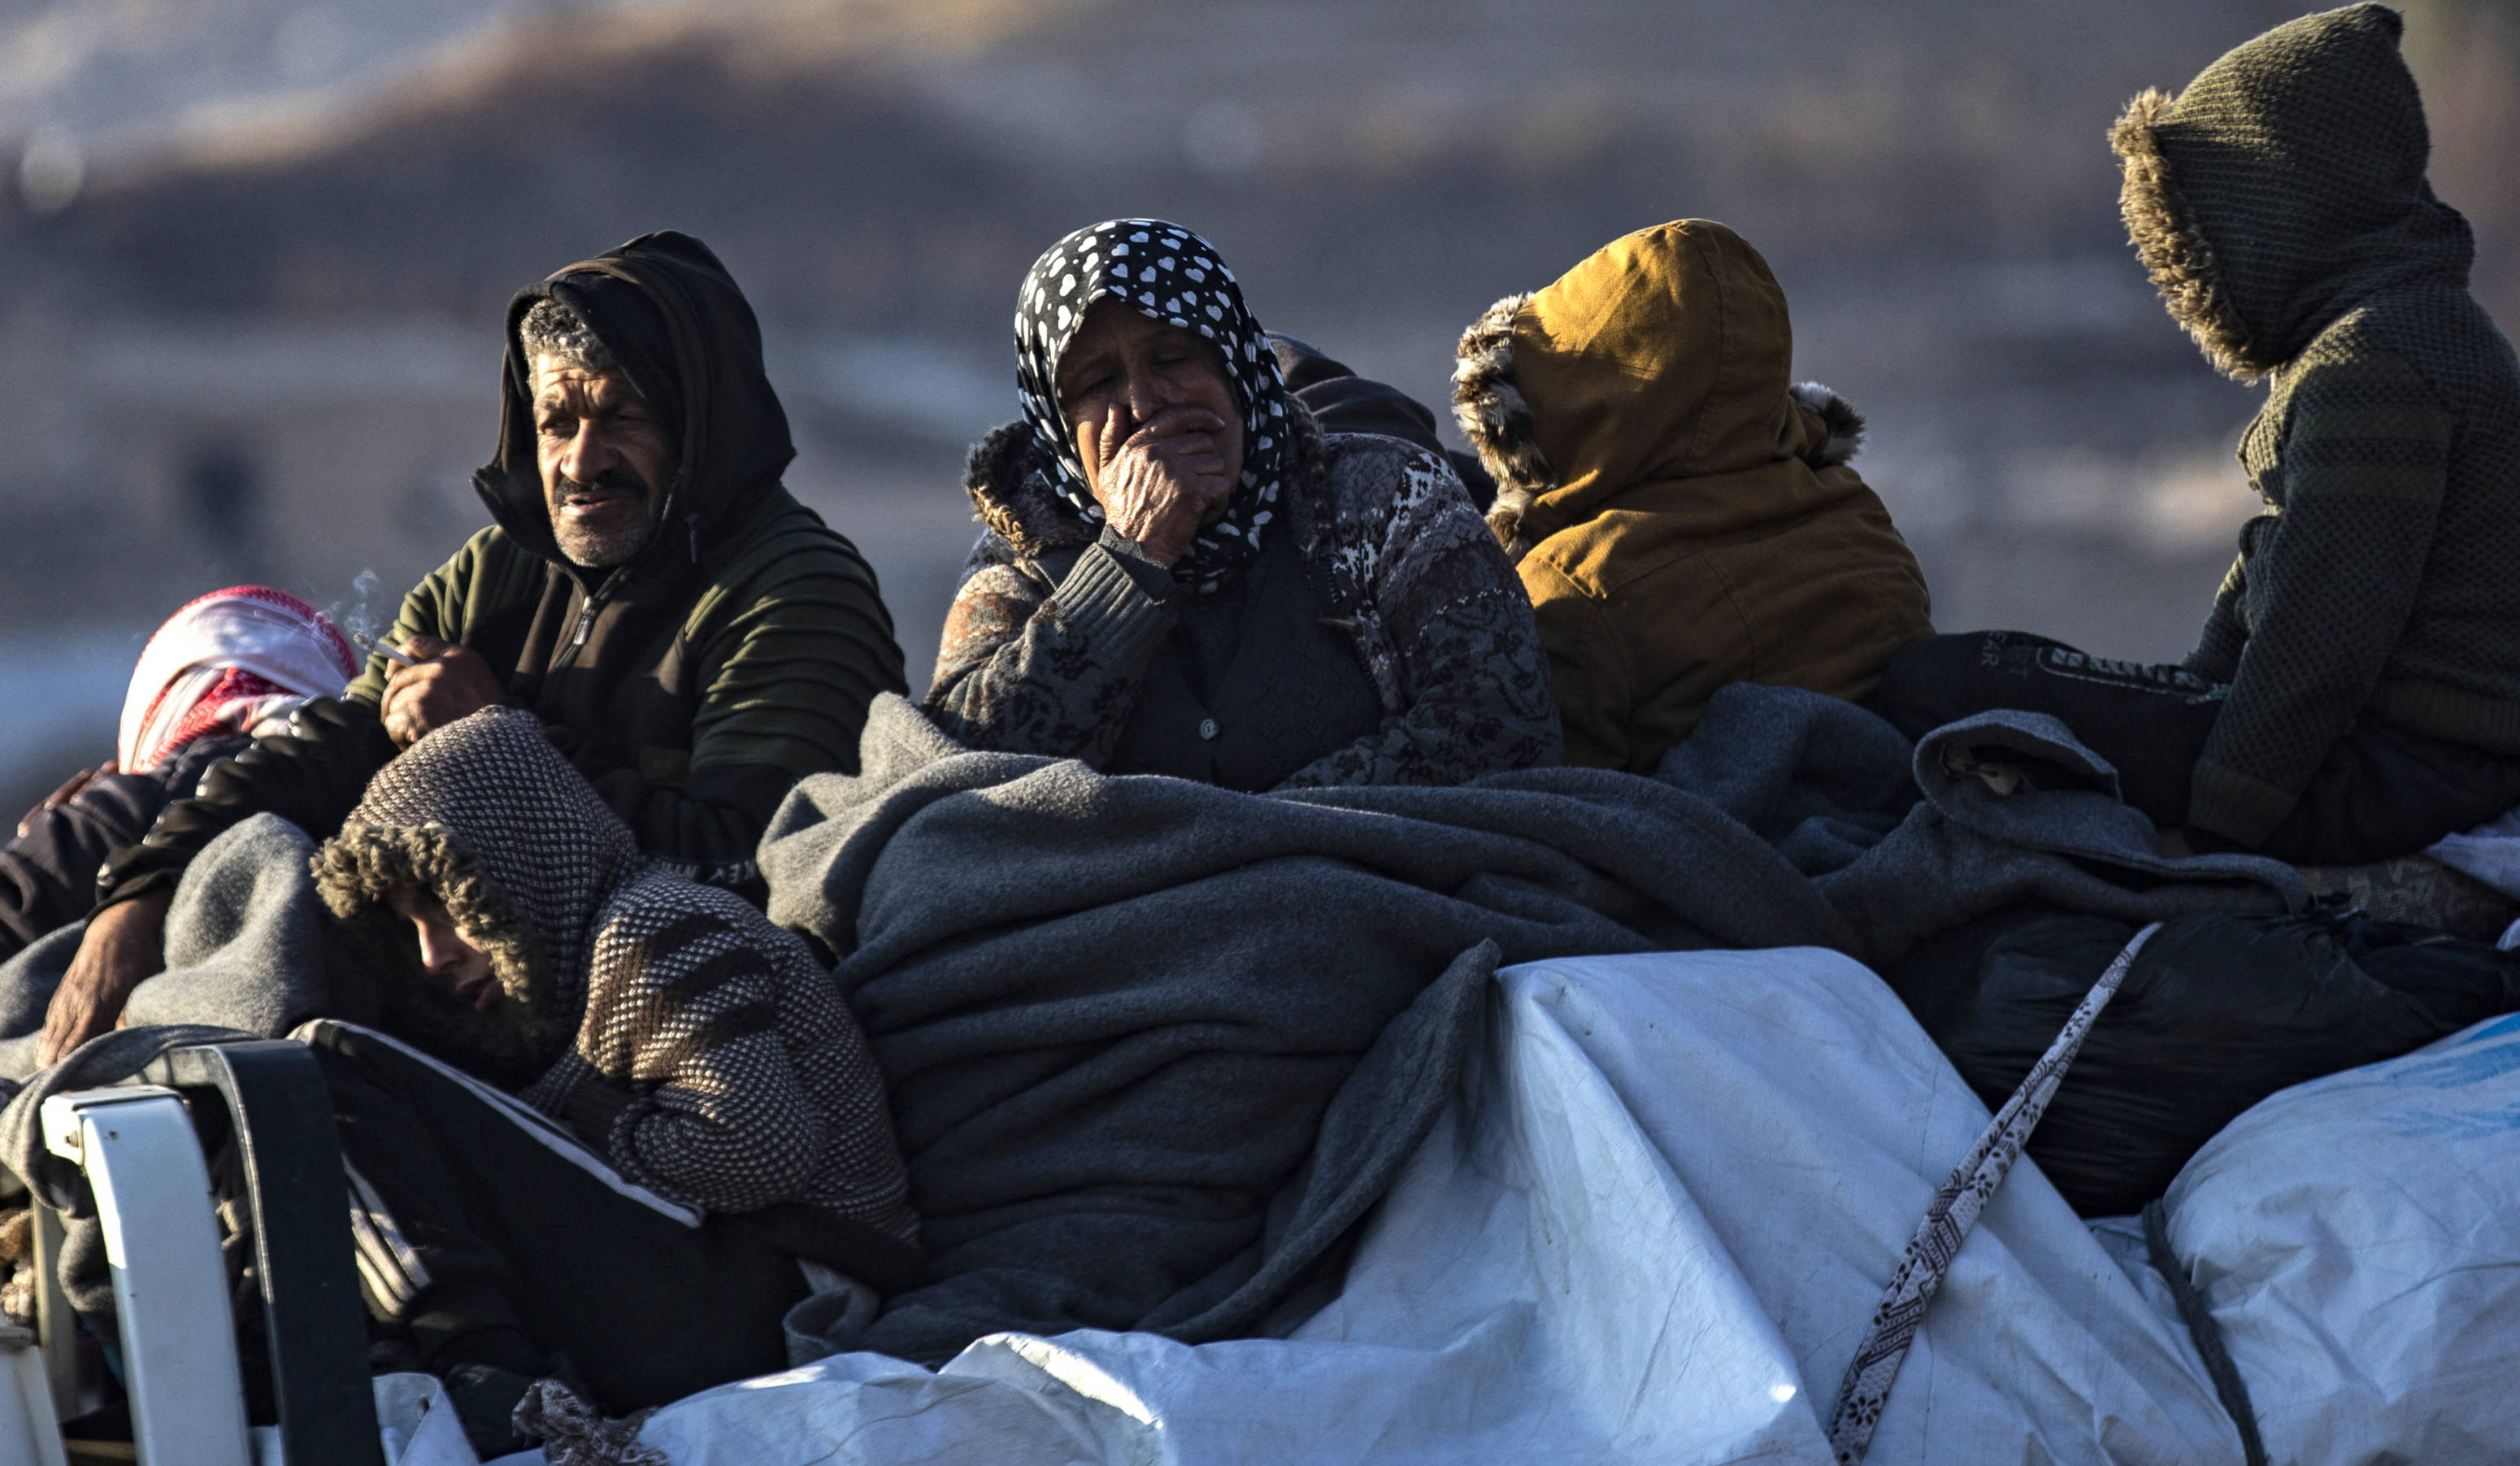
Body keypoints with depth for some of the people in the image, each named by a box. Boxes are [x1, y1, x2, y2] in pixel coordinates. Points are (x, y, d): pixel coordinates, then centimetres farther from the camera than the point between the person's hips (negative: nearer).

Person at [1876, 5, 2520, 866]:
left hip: (2396, 777, -11)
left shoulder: (2373, 365, -19)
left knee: (1935, 686, -16)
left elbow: (2328, 632, -22)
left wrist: (2214, 827, -18)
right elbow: (2282, 564, 22)